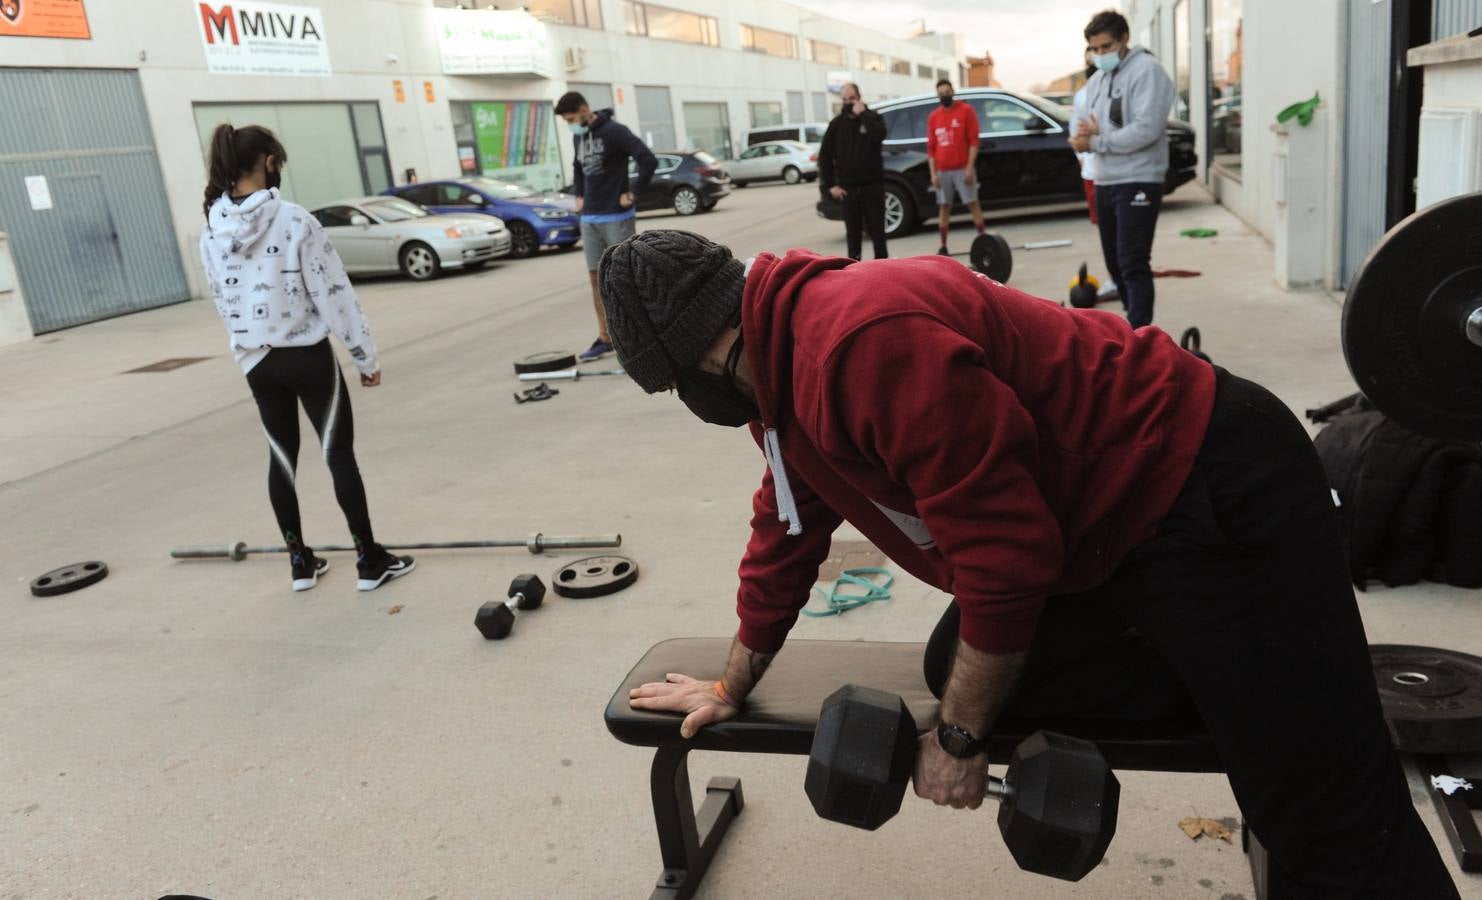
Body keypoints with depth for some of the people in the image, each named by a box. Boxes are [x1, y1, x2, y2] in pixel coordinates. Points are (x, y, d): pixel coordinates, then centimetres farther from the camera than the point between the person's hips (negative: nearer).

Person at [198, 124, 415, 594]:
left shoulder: (211, 232, 1)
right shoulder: (294, 220, -17)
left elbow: (222, 301, 10)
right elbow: (333, 293, -15)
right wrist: (365, 355, -8)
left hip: (256, 361, 5)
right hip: (307, 355, -5)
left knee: (282, 457, 14)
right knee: (339, 454, 4)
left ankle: (300, 562, 23)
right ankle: (370, 560, 11)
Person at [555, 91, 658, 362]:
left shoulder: (614, 131, -12)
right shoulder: (579, 136, 11)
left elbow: (649, 160, -20)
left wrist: (633, 193, -14)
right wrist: (579, 195, 16)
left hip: (617, 217, -7)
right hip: (590, 218, 7)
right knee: (597, 278, 6)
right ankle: (605, 338, 12)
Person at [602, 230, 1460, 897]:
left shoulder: (866, 339, -27)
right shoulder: (789, 353, 5)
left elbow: (1004, 552, -23)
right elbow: (789, 531, 17)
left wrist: (959, 738, -9)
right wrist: (733, 687, 24)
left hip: (1218, 495, -10)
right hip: (1106, 520, 10)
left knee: (1335, 831, -8)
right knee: (957, 671, 9)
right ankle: (1233, 681, 13)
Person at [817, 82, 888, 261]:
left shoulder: (872, 117, 3)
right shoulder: (837, 123, 6)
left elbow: (879, 135, -20)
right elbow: (824, 156, 5)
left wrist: (862, 114, -15)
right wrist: (829, 185, -2)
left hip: (872, 184, -1)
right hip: (848, 187, 1)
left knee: (877, 228, 3)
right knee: (852, 231, 4)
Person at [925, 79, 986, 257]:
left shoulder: (966, 110, 1)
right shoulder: (933, 117, 11)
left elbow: (973, 140, -5)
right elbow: (931, 147, 10)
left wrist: (970, 167, -13)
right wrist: (933, 173, 1)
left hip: (962, 168, -3)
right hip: (942, 171, 4)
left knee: (972, 204, -3)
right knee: (944, 207, 5)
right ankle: (943, 248, 9)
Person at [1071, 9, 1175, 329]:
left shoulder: (1146, 70, -10)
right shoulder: (1096, 80, 16)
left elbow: (1146, 128, -21)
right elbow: (1084, 126, 14)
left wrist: (1096, 141, -14)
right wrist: (1083, 137, -10)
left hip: (1137, 183, -8)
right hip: (1104, 183, 8)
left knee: (1133, 264, -11)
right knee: (1115, 262, 15)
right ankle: (1135, 320, 30)